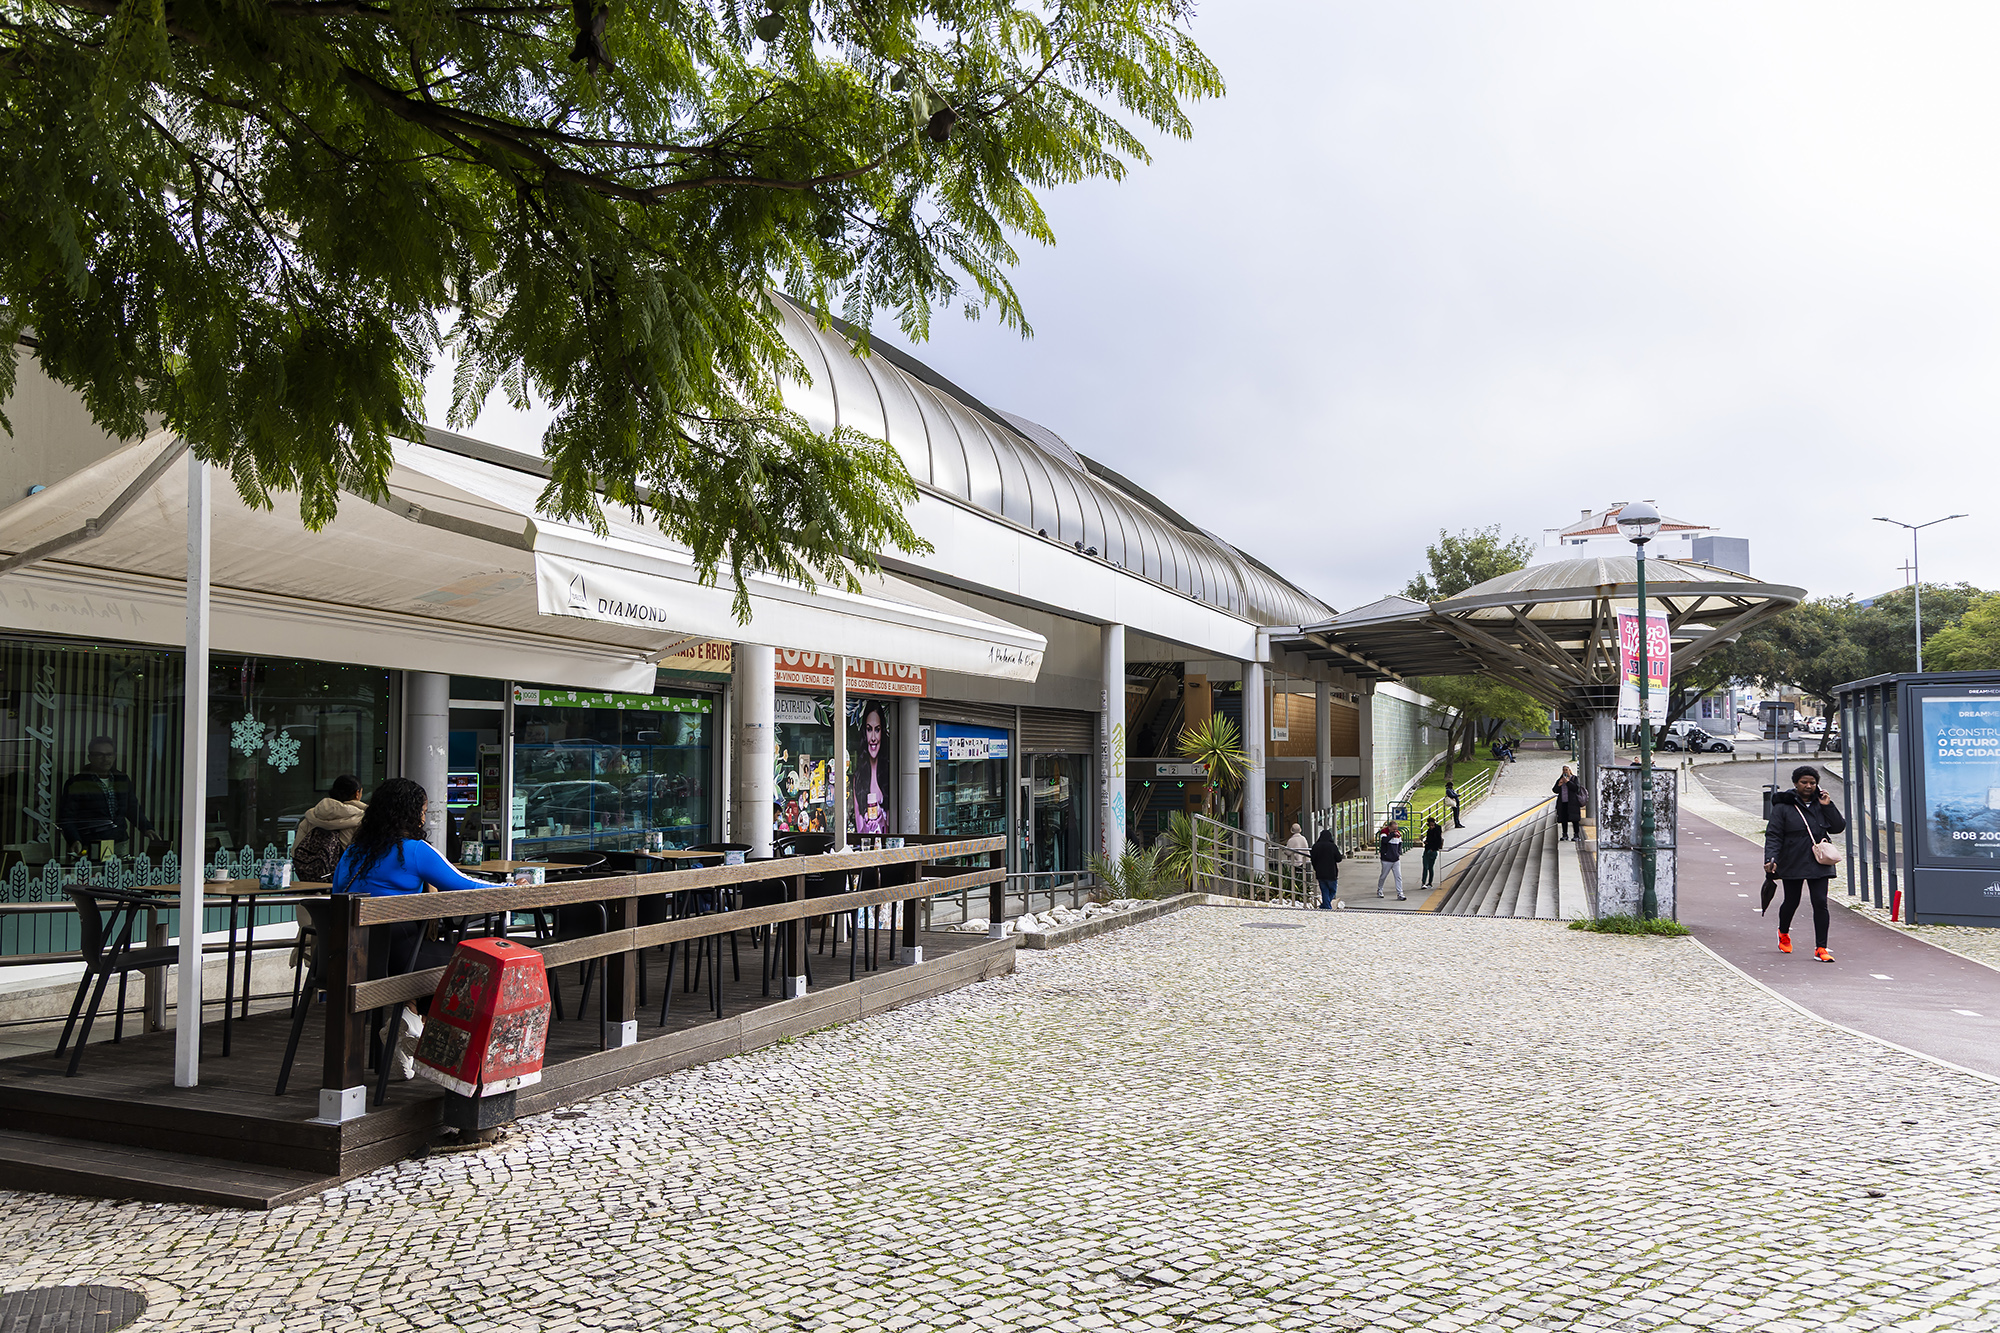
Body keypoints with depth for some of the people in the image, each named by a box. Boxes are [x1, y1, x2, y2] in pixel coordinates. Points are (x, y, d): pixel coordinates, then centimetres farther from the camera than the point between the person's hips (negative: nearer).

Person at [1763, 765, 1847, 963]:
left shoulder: (1821, 804, 10)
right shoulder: (1783, 806, -2)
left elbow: (1839, 827, 7)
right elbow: (1773, 835, -6)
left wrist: (1828, 807, -5)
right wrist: (1771, 858, -18)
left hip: (1818, 863, 2)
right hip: (1792, 864, -2)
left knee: (1820, 903, -7)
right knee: (1792, 902, 10)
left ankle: (1820, 948, -4)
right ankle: (1783, 933, 40)